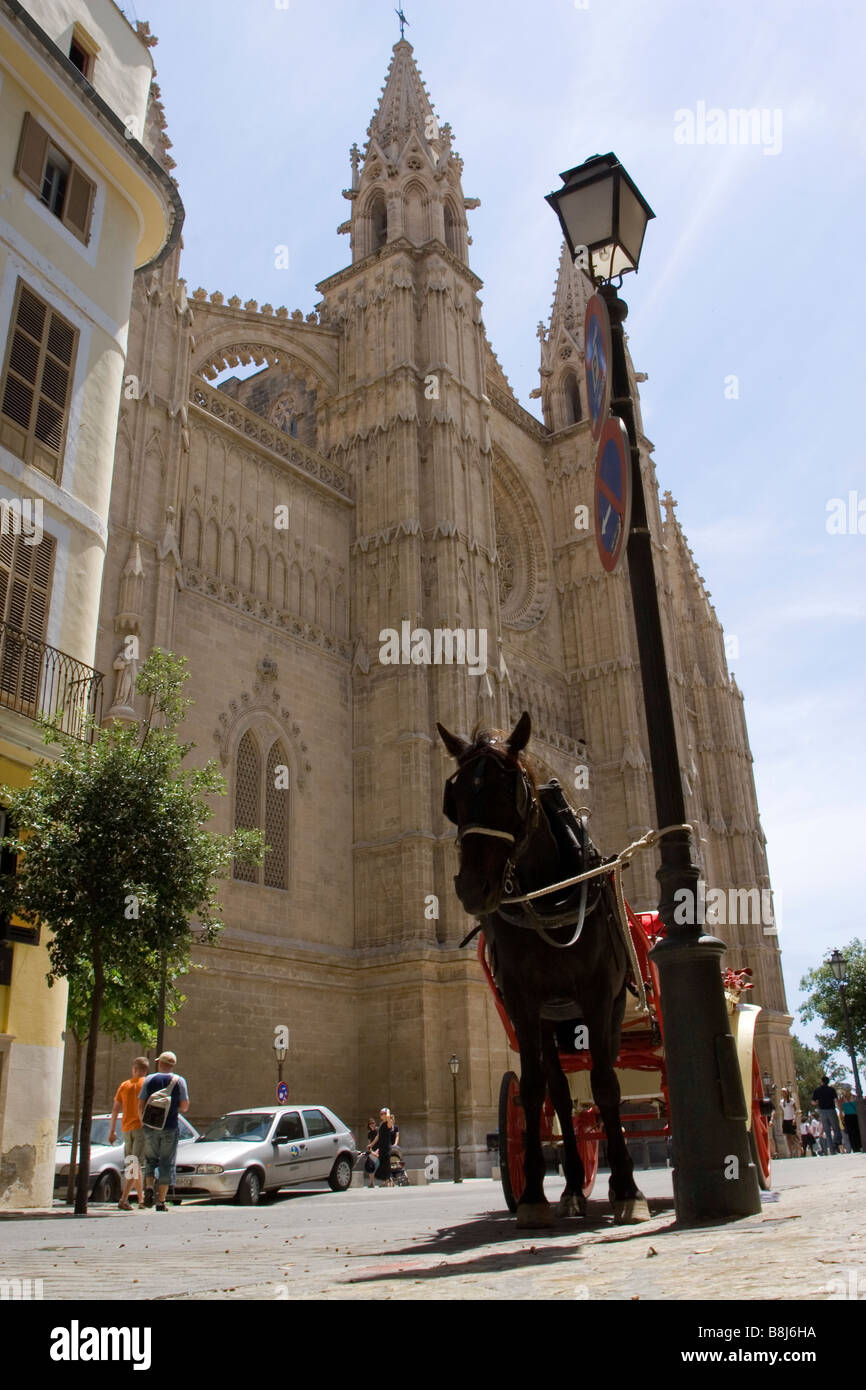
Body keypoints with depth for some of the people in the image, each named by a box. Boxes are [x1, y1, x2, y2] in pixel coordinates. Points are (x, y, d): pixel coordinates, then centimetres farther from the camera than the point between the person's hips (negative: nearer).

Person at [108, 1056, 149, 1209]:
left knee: (133, 1165, 15)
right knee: (136, 1164, -6)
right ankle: (123, 1199, -17)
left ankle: (141, 1199, 19)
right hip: (142, 1127, -4)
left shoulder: (124, 1085, 10)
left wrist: (112, 1130, 14)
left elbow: (115, 1109, 9)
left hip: (126, 1129, 5)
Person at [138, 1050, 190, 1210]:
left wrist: (143, 1122, 16)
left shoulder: (149, 1080, 3)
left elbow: (141, 1105, 1)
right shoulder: (179, 1081, 0)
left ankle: (149, 1187, -6)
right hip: (170, 1127, -1)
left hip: (151, 1127, 1)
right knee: (167, 1164, 5)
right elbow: (185, 1106, -4)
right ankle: (161, 1201, 3)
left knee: (150, 1160, 16)